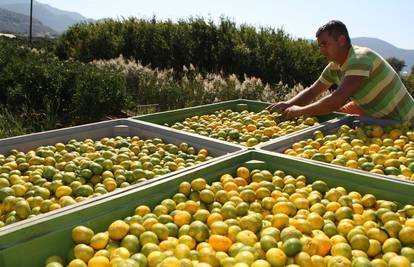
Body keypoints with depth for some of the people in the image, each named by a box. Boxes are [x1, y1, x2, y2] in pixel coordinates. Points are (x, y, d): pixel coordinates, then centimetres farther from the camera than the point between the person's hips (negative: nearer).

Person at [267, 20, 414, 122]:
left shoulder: (360, 59, -25)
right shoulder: (334, 67, -2)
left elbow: (337, 100, -33)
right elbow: (312, 91, 8)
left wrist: (300, 111, -24)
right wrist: (288, 104, -9)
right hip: (380, 121, 7)